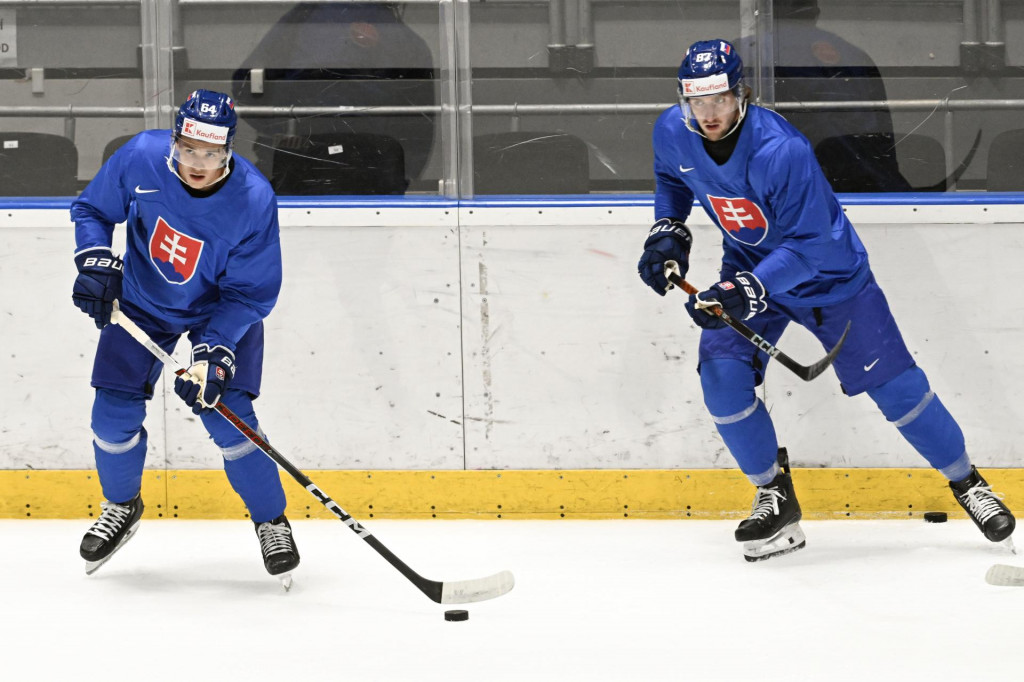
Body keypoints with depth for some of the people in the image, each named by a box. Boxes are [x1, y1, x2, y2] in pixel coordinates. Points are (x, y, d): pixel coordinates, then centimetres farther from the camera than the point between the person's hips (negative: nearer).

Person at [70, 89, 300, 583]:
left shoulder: (254, 200, -30)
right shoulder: (140, 158, -24)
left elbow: (249, 293, -22)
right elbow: (92, 209, -4)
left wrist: (214, 353, -31)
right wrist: (97, 264, -20)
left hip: (222, 312, -2)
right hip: (142, 303, 2)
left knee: (227, 419, -13)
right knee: (114, 414, -2)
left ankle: (271, 522, 10)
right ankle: (121, 508, 28)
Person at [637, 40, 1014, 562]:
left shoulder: (781, 150, -35)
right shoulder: (673, 133, -15)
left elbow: (809, 245, -32)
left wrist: (747, 289, -42)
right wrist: (667, 230, -2)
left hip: (829, 271, -5)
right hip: (749, 267, 5)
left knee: (895, 384, -3)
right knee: (722, 374, -15)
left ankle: (967, 483, 17)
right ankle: (775, 499, 3)